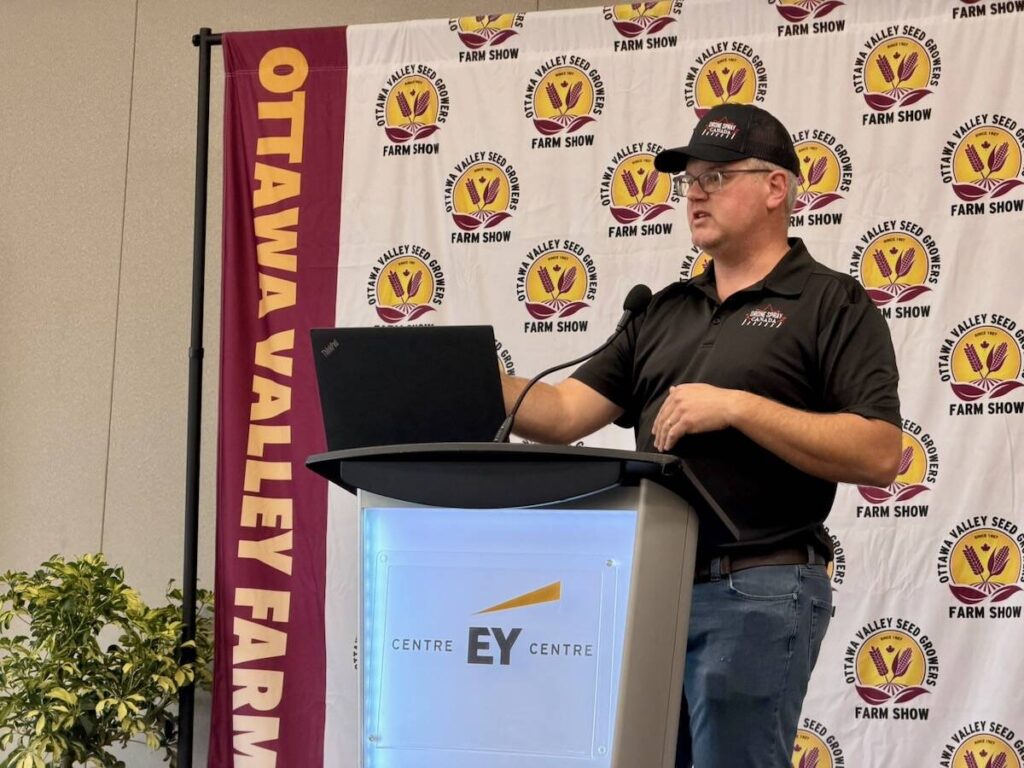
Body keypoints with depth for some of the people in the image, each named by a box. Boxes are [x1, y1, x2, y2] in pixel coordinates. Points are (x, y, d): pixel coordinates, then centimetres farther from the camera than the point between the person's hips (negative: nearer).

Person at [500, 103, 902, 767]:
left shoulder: (834, 305, -1)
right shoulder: (663, 313, 18)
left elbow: (879, 455, -12)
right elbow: (565, 412, 10)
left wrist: (737, 407, -16)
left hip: (759, 588, -6)